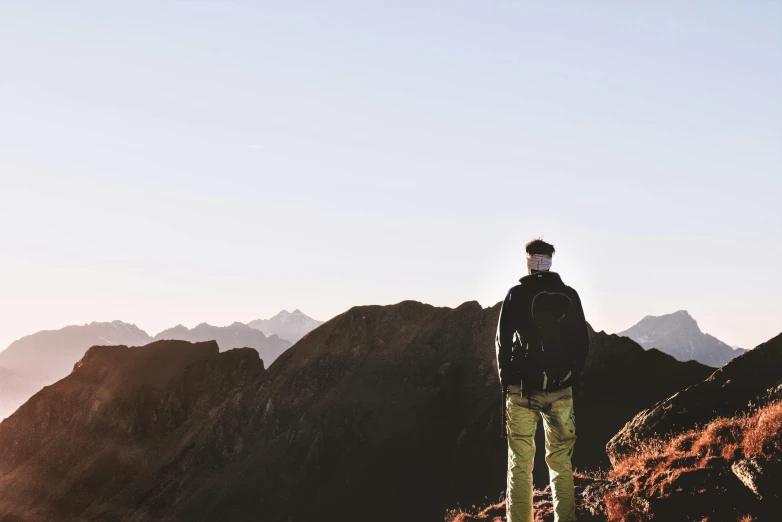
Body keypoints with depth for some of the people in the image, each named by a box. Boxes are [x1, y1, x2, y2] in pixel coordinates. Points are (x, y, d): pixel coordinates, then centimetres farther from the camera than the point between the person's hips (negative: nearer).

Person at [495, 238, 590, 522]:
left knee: (520, 462, 4)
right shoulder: (569, 295, 3)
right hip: (560, 391, 2)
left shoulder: (516, 294, -4)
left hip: (521, 390, -2)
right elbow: (582, 342, 6)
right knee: (561, 461, 10)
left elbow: (503, 341, -1)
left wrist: (506, 380, 9)